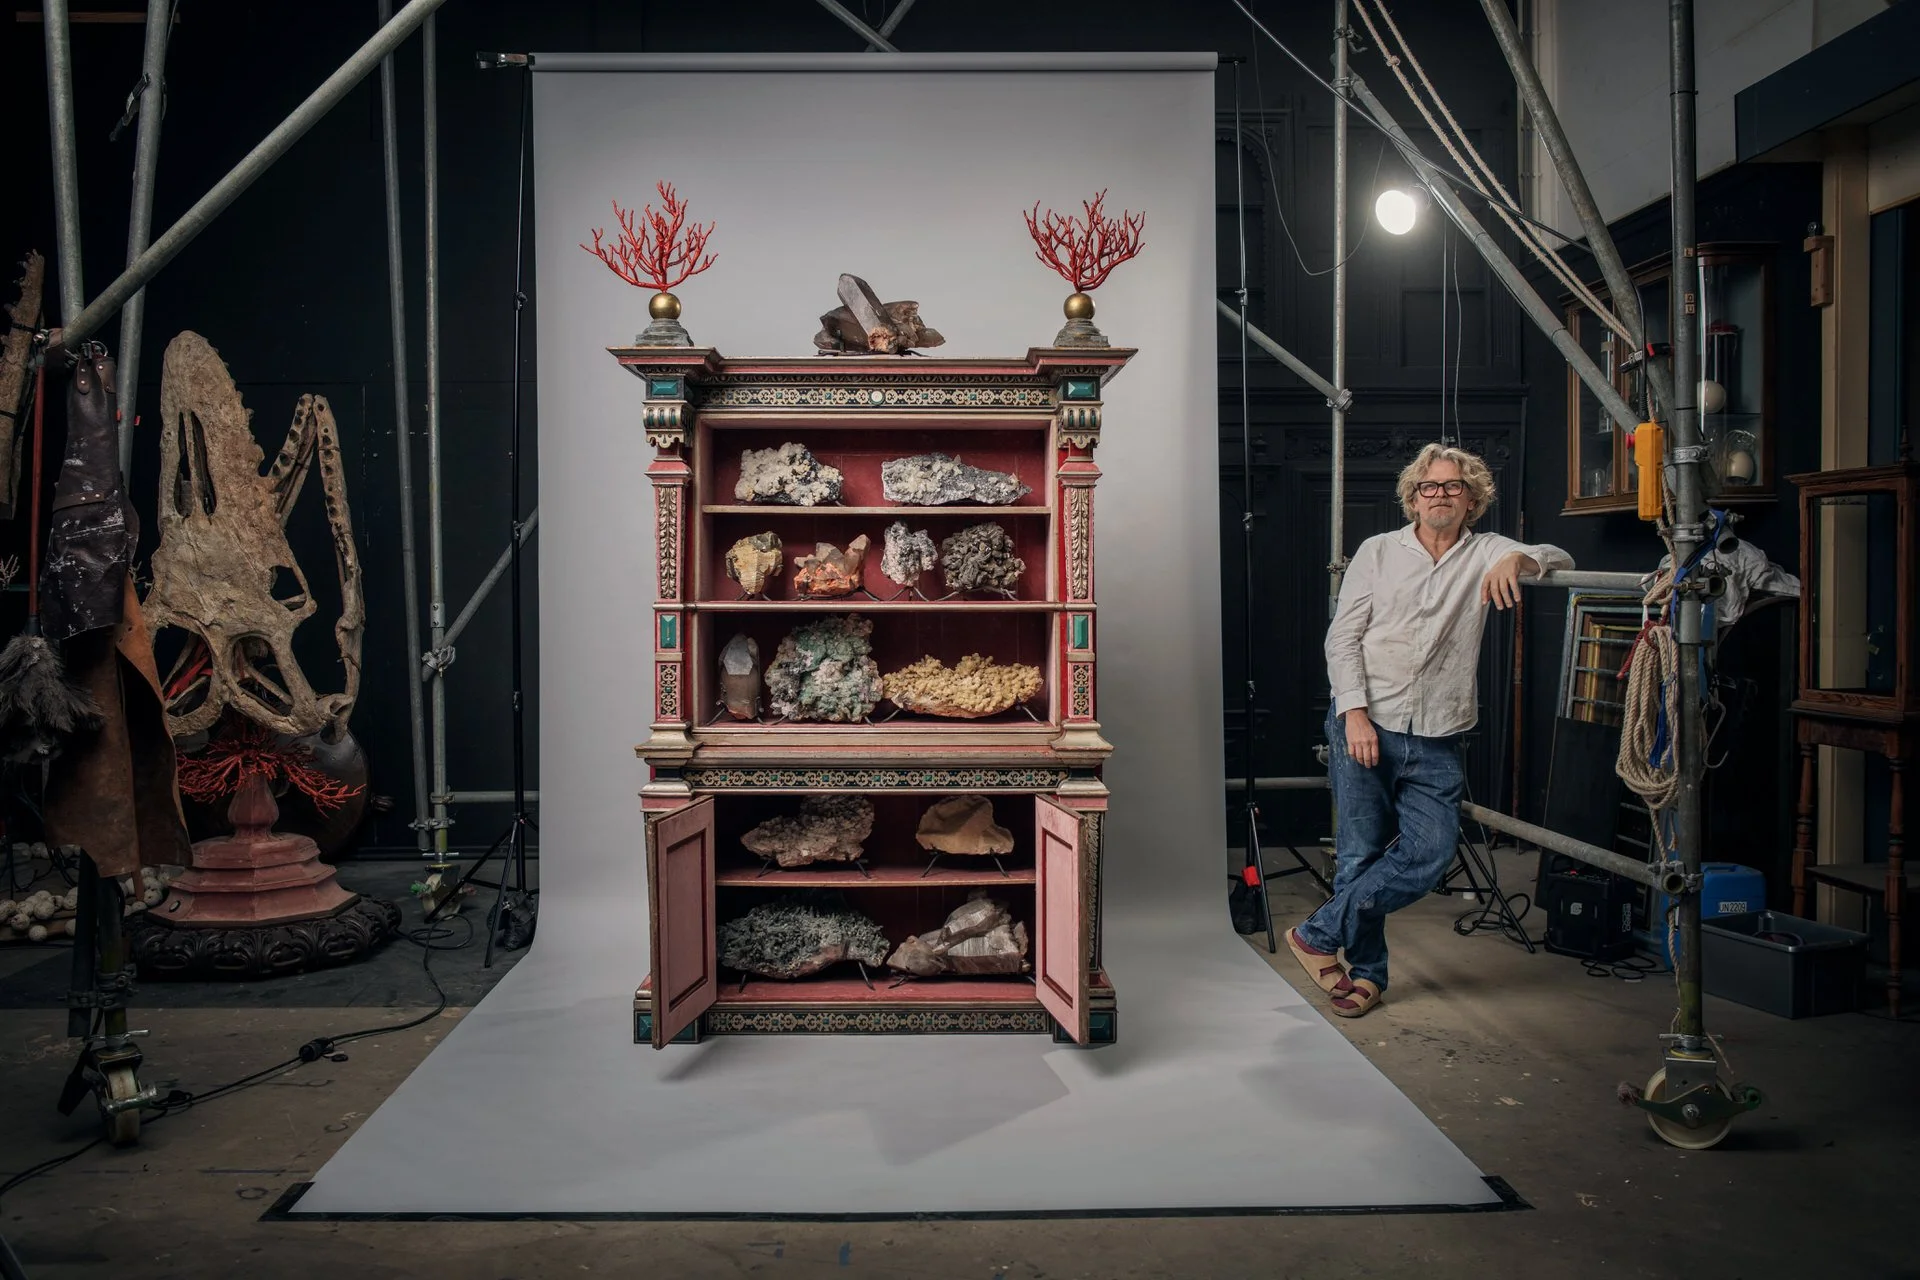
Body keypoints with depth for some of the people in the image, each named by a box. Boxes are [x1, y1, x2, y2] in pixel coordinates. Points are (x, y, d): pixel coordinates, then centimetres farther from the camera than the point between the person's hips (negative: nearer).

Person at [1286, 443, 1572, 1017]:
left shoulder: (1486, 553, 11)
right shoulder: (1378, 551, 8)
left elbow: (1560, 559, -1)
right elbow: (1342, 637, 3)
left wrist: (1517, 559, -23)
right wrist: (1355, 712, -9)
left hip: (1437, 740, 2)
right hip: (1364, 727, -1)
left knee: (1430, 852, -9)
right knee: (1360, 853, -1)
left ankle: (1318, 935, 4)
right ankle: (1367, 971, 15)